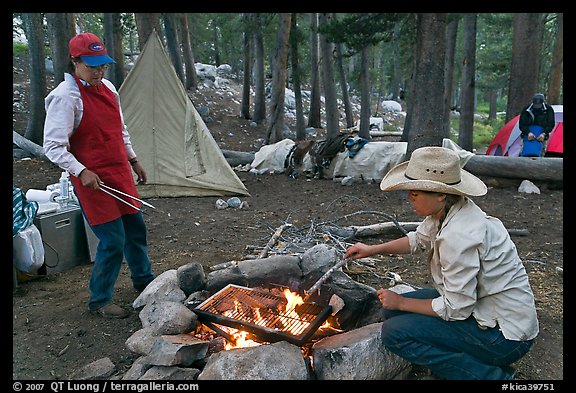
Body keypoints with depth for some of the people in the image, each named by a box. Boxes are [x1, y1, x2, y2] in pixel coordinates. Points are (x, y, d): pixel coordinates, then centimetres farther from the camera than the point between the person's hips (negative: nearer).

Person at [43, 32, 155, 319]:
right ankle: (99, 300, 16)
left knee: (135, 228, 17)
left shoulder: (108, 88, 9)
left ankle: (143, 280, 39)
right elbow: (53, 147, -17)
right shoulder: (65, 96, -15)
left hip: (120, 174, 8)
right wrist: (82, 172, -25)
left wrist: (133, 161, 19)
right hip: (94, 181, -8)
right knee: (113, 240, -5)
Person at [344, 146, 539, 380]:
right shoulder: (447, 210, -3)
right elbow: (418, 240, 18)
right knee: (393, 312, 7)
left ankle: (491, 375, -6)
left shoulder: (458, 236, -31)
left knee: (394, 333, -16)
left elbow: (456, 309, -24)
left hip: (505, 334, -9)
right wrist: (374, 249, 10)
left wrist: (402, 303, -11)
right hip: (478, 305, 9)